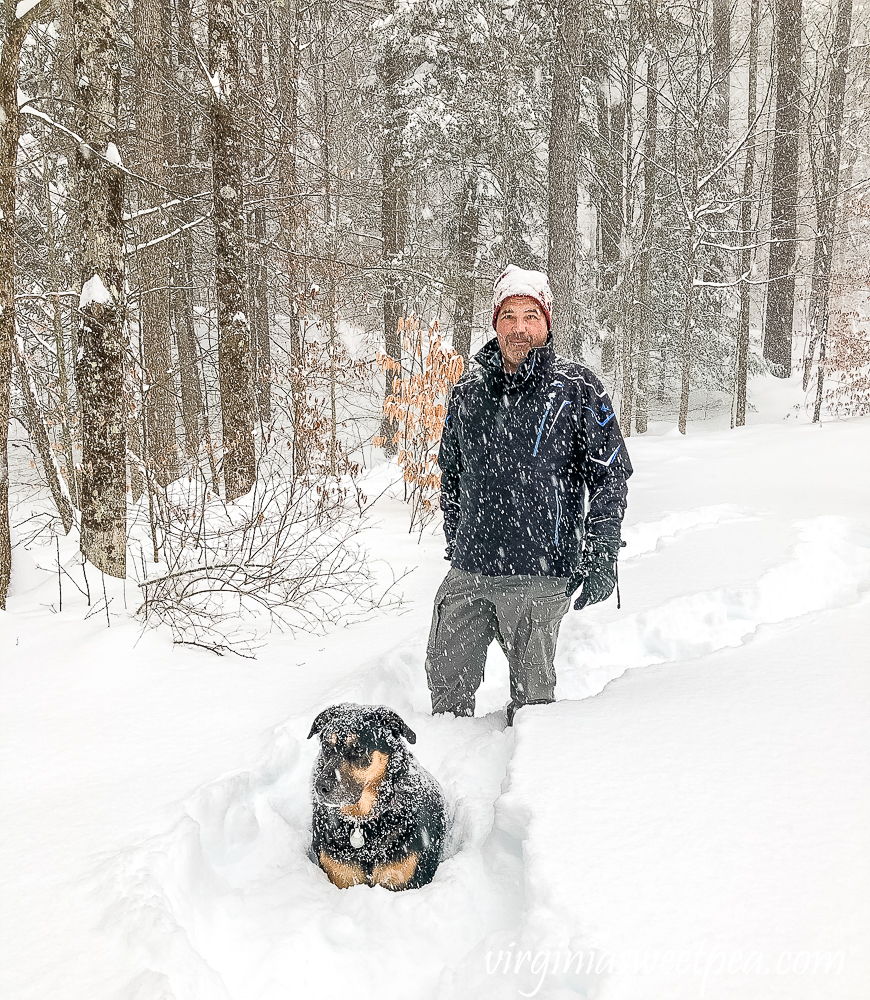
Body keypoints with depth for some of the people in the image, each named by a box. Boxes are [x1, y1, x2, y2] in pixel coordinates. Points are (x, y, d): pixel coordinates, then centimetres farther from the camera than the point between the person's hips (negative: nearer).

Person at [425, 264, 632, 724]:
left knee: (530, 694, 6)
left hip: (540, 575, -4)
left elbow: (610, 474, -1)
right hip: (468, 572, 4)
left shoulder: (576, 388, -3)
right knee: (446, 681, 11)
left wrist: (601, 556, -8)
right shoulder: (467, 392, 9)